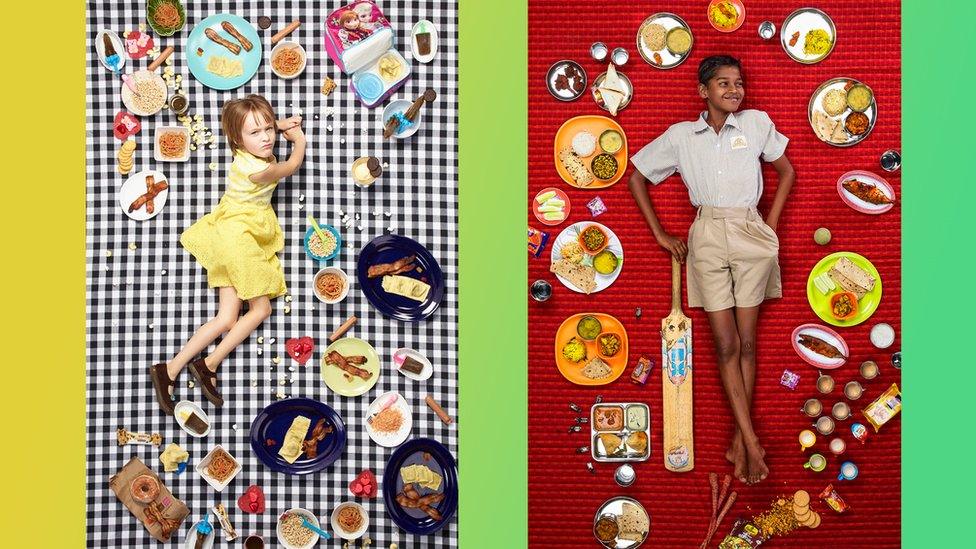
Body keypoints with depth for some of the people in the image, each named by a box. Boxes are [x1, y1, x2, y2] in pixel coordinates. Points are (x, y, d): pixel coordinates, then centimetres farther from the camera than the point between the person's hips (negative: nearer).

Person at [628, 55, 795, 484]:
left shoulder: (757, 123, 5)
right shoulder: (680, 135, 5)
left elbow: (787, 171, 16)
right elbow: (637, 177, 13)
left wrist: (771, 225, 7)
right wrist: (660, 234, 8)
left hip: (751, 236, 0)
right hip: (707, 239, 0)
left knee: (746, 342, 4)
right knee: (726, 344, -3)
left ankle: (739, 439, 13)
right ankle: (752, 443, 2)